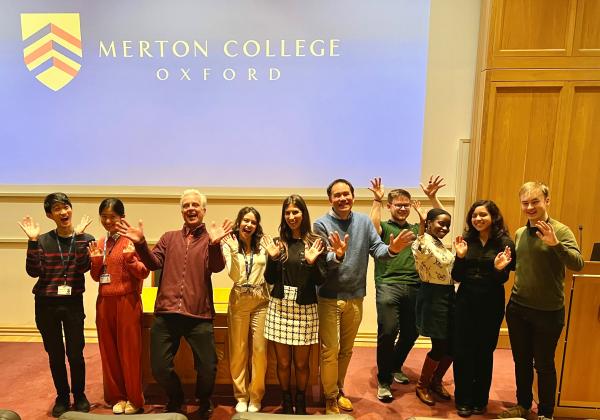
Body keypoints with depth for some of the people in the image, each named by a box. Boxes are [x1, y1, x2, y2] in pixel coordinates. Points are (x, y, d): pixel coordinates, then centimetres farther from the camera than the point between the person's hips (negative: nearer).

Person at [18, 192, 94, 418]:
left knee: (75, 354, 2)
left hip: (73, 303, -1)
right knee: (55, 355, 11)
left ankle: (79, 396, 24)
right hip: (46, 304, 1)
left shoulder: (86, 238, 0)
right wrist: (32, 240, -15)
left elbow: (83, 267, -15)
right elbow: (34, 271, -9)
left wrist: (78, 235, -20)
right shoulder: (43, 240, 2)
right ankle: (62, 397, 29)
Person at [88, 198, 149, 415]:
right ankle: (117, 397, 27)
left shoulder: (130, 241, -8)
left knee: (129, 351, 3)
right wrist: (95, 261, -4)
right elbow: (96, 277, 14)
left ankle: (134, 399, 18)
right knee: (109, 351, 12)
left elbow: (144, 273, -11)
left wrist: (129, 257, -26)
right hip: (104, 302, 6)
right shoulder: (99, 243, 10)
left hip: (127, 302, -6)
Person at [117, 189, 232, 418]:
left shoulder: (210, 238, 2)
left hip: (199, 316, -3)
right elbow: (154, 263, 4)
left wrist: (215, 244, -34)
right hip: (166, 314, 3)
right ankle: (175, 399, 39)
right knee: (159, 367, 9)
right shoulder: (169, 238, 13)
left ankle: (204, 401, 35)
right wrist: (141, 244, -13)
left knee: (208, 367, 3)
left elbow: (217, 267, -14)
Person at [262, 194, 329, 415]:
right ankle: (286, 402, 33)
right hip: (280, 307, 2)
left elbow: (320, 280, -4)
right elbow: (270, 280, 2)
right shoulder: (278, 243, 4)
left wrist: (312, 262, -21)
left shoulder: (315, 243, -2)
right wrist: (273, 258, -12)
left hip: (305, 309, -1)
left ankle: (300, 403, 34)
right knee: (283, 362, 11)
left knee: (301, 363, 10)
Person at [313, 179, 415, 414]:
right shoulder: (321, 224, -12)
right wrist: (337, 255, -42)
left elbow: (377, 249, -8)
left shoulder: (364, 222, -1)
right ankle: (330, 398, 24)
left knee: (346, 349, 19)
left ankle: (339, 389, 39)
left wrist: (392, 249, -29)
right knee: (330, 350, 5)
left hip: (355, 296, 4)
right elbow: (322, 262, -21)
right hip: (329, 297, -4)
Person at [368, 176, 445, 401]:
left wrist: (432, 197, 5)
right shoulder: (383, 227, 6)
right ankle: (383, 381, 5)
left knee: (411, 332, 13)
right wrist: (377, 199, -16)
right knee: (388, 332, -13)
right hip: (388, 285, -5)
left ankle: (395, 367, 39)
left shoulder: (417, 229, 19)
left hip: (414, 287, 5)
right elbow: (372, 226, -17)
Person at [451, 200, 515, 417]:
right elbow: (457, 277, 0)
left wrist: (499, 269, -24)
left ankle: (480, 400, 29)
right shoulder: (467, 240, 0)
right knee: (463, 351, 5)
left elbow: (503, 280, -4)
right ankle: (463, 400, 20)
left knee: (484, 352, 11)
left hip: (491, 303, -1)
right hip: (465, 301, 2)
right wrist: (460, 256, -15)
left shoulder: (505, 242, -6)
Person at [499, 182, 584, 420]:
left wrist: (555, 244, -39)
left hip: (548, 312, -5)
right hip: (517, 308, 5)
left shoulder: (561, 231, -11)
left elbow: (578, 264, -25)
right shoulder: (520, 233, 6)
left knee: (544, 365, 10)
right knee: (522, 361, 17)